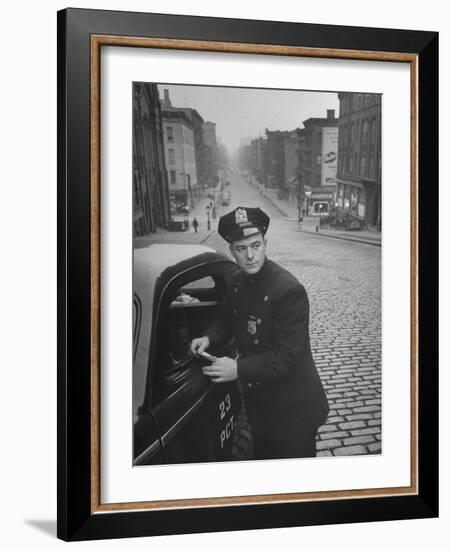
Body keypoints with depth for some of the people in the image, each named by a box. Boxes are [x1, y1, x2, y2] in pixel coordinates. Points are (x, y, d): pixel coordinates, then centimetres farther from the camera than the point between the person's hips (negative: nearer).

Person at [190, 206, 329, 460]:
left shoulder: (289, 290, -26)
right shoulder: (237, 282, -2)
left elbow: (288, 355, -27)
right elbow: (227, 318, 17)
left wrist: (239, 369, -30)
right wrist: (209, 337, -4)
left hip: (293, 410, -7)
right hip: (258, 401, 7)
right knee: (263, 458, 25)